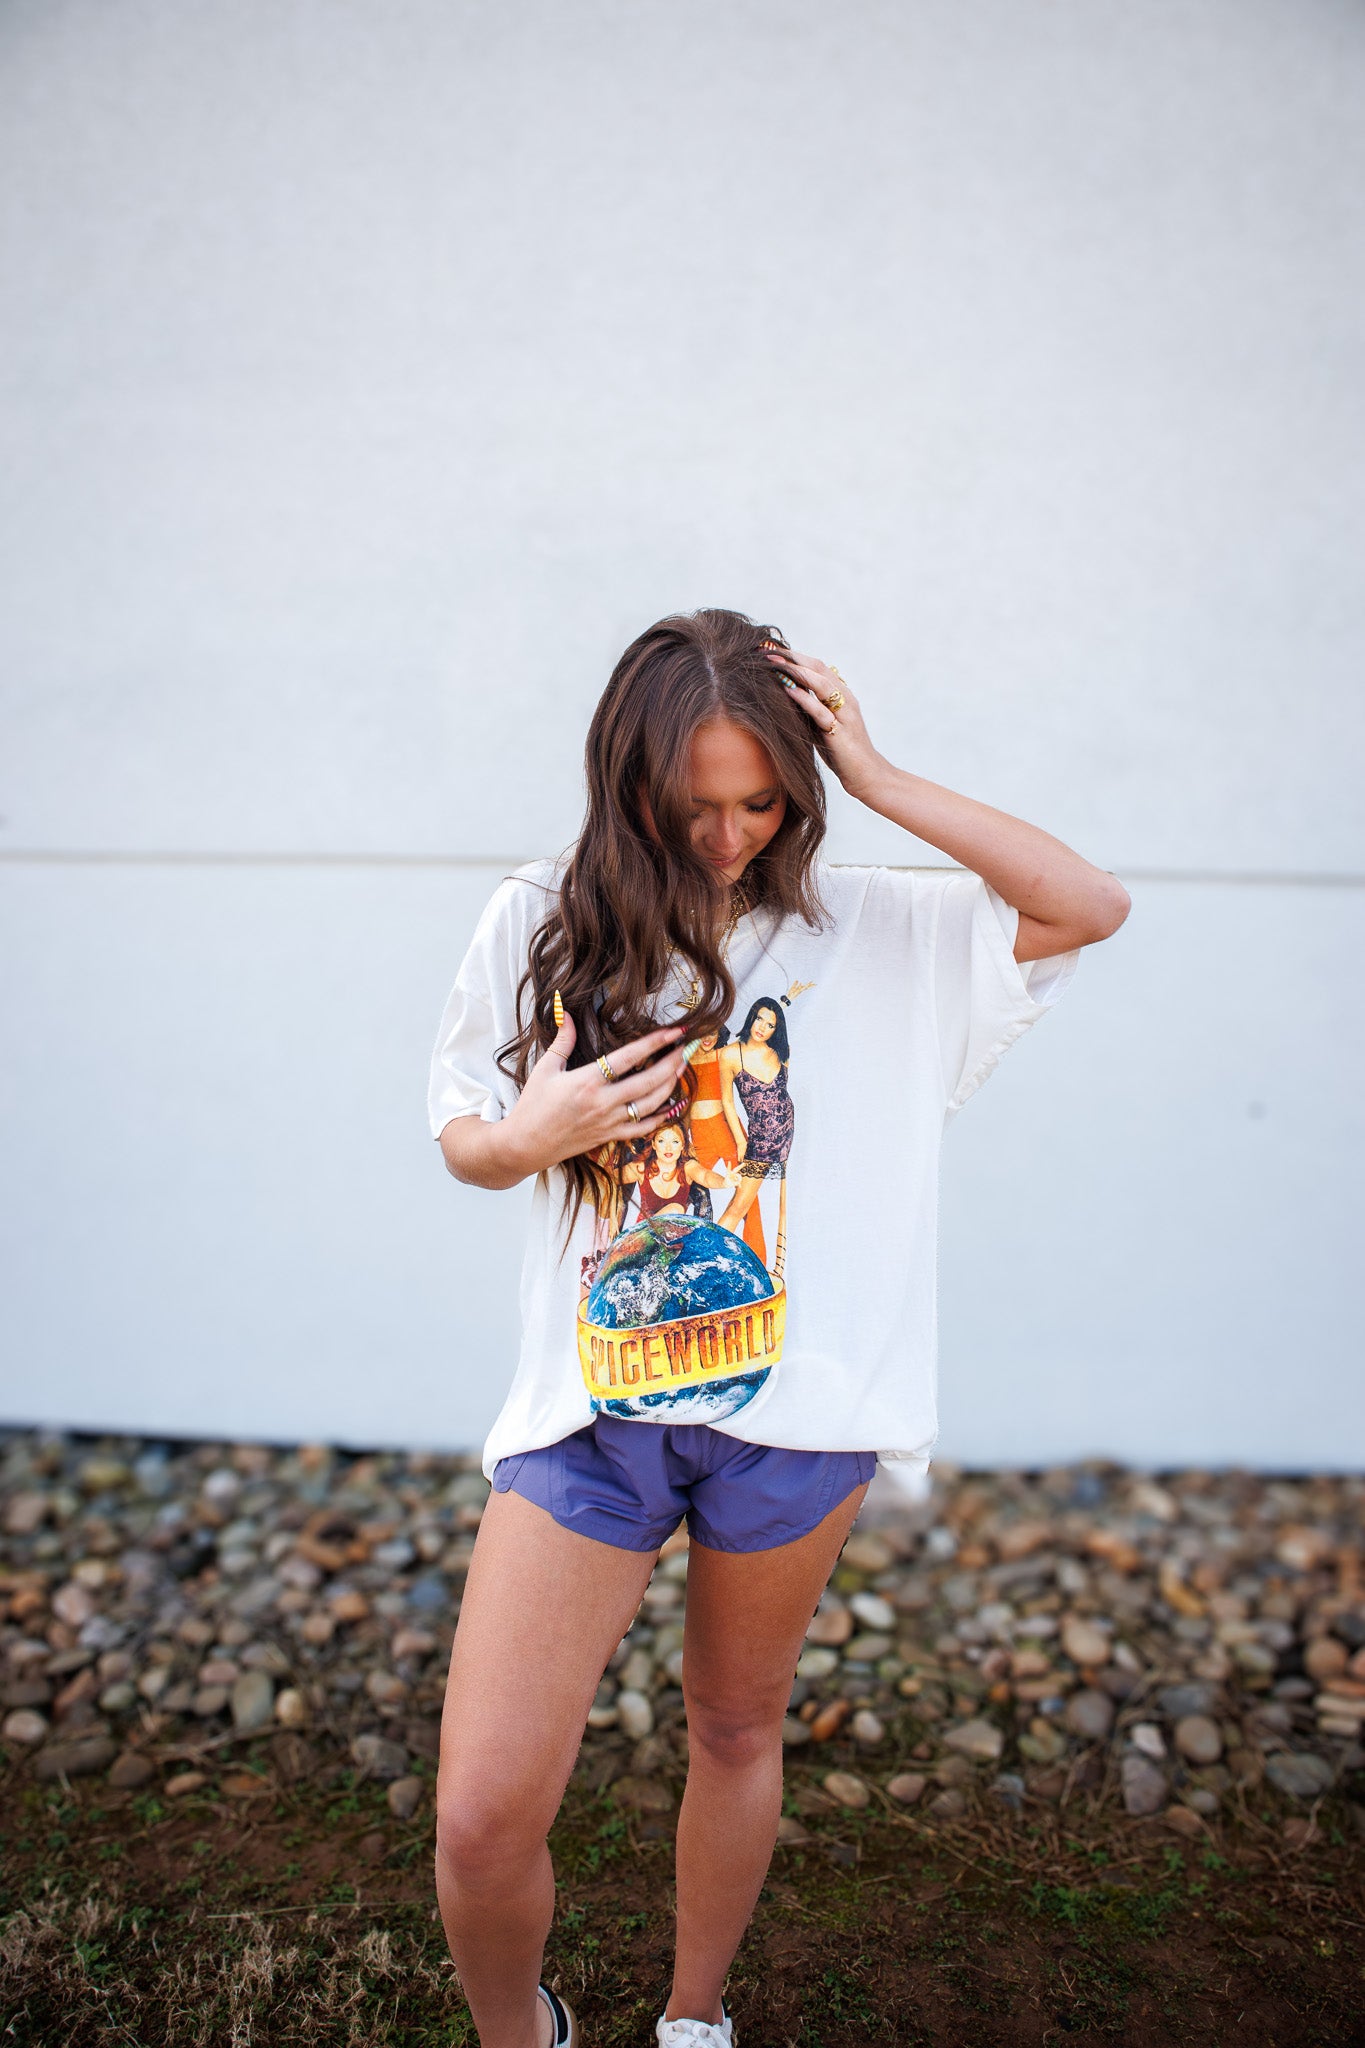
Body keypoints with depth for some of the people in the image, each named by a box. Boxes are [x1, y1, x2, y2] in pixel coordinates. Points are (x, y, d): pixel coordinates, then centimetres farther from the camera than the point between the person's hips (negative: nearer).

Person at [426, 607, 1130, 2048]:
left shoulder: (866, 928, -1)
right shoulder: (538, 923, -1)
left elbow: (1090, 907, -7)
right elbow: (463, 1138, 9)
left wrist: (879, 780, -12)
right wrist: (531, 1136, -16)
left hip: (796, 1410, 1)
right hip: (591, 1404, 0)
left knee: (738, 1730, 21)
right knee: (482, 1819, -3)